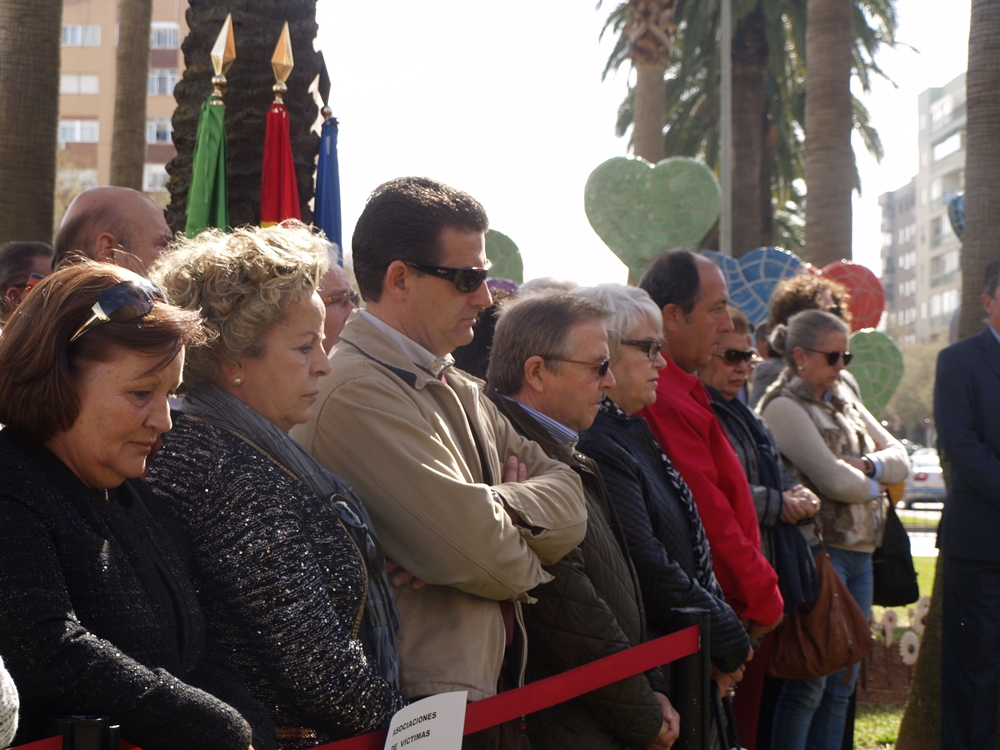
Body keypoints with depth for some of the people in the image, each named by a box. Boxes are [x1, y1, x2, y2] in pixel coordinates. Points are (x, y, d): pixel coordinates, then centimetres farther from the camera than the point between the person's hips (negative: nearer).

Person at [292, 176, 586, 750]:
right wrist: (527, 556, -2)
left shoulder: (461, 393, 12)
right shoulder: (356, 391, -18)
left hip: (494, 698, 9)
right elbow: (479, 555, -23)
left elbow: (570, 501, 4)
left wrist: (506, 507, -15)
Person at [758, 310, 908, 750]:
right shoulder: (783, 407, -9)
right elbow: (835, 481, -16)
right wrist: (874, 487, 3)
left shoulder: (843, 399, 16)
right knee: (809, 681, -4)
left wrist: (867, 466, -7)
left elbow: (900, 458, 13)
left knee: (842, 682, 10)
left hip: (859, 552, 8)